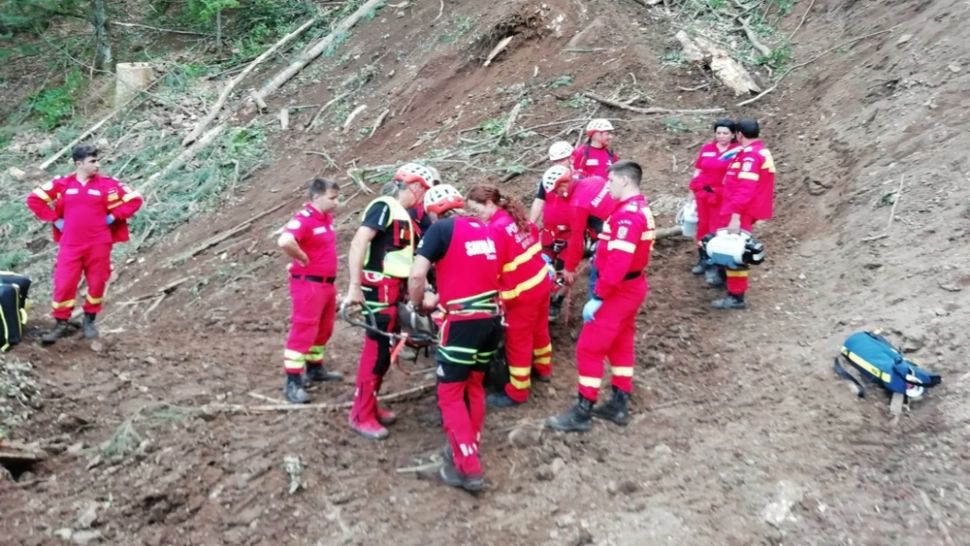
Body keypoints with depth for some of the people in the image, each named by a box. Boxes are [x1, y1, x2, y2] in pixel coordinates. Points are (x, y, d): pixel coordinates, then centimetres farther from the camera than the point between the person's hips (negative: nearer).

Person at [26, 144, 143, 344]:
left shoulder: (107, 184, -2)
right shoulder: (62, 184, 2)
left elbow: (134, 200, 0)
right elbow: (34, 199, 9)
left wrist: (112, 217, -3)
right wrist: (54, 219, 1)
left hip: (99, 245, 0)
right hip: (70, 245, 0)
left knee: (97, 284, 7)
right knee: (64, 284, -2)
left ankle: (89, 321, 26)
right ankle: (60, 324, 13)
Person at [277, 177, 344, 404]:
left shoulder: (327, 218, 8)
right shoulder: (304, 219, -19)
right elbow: (285, 241, -37)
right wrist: (304, 259, -21)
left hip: (327, 283, 9)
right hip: (309, 284, -9)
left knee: (323, 330, 20)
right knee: (303, 332, -7)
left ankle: (315, 369, 36)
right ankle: (293, 382, -2)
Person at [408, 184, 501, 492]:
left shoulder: (441, 229, -4)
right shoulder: (483, 229, 16)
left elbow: (417, 275, -13)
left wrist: (417, 306, 5)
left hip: (464, 321, -7)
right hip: (492, 317, 7)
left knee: (451, 394, 2)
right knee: (474, 386, 22)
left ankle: (467, 469, 1)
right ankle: (469, 448, 32)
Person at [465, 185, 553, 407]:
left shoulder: (496, 229, -22)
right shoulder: (517, 216, 3)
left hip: (522, 292, -9)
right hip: (542, 281, 9)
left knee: (517, 341, 4)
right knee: (539, 328, 27)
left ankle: (517, 392, 16)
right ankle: (543, 368, 47)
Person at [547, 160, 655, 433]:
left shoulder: (627, 215, -24)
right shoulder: (641, 209, 9)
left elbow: (618, 262, -29)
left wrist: (597, 297, -26)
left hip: (619, 290, -10)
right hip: (632, 286, 10)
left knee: (589, 348, -4)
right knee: (620, 344, 18)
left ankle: (582, 412, 3)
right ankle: (619, 405, 27)